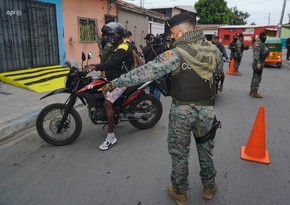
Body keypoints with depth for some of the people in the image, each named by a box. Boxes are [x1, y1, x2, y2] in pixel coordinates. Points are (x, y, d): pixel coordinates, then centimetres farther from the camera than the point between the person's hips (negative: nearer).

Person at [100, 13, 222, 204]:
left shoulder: (176, 54, -18)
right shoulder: (213, 49, -3)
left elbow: (146, 72, -21)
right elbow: (220, 66, 19)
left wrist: (115, 83, -16)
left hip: (182, 111, -4)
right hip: (206, 109, 5)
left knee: (179, 153, 14)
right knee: (206, 150, 24)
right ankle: (209, 186, 42)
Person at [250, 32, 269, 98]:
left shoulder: (261, 43, 16)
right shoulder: (258, 44, -15)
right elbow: (256, 54, -24)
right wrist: (258, 63, -29)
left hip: (260, 63, 10)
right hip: (258, 63, -10)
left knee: (255, 77, 13)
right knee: (257, 78, -7)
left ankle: (252, 91, 21)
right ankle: (254, 93, -3)